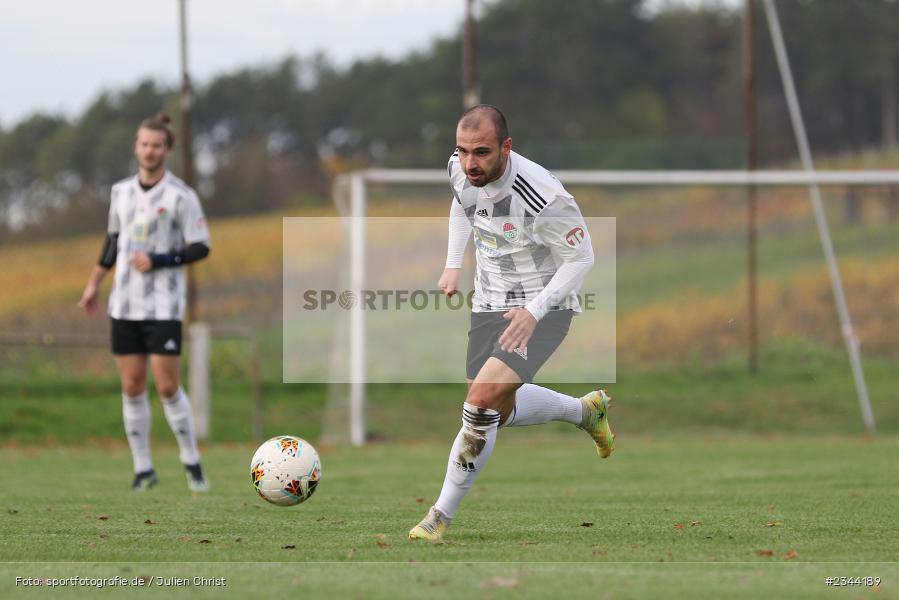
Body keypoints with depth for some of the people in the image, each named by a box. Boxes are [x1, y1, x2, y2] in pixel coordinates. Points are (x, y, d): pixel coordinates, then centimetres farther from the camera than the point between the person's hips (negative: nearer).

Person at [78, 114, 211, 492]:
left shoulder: (181, 196, -6)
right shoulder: (121, 192, 9)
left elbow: (200, 248, -6)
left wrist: (157, 261, -17)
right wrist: (93, 284, 22)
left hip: (164, 305, -4)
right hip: (125, 304, 4)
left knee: (168, 387, -8)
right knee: (132, 386, 2)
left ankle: (191, 463, 8)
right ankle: (143, 469, 10)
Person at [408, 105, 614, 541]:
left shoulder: (542, 195, -30)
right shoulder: (461, 171, -10)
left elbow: (581, 258, -18)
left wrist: (534, 311, -26)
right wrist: (453, 264, 8)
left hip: (542, 309, -7)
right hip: (489, 305, 7)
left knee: (483, 398, -23)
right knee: (504, 411, 16)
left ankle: (442, 516, -11)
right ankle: (585, 410, 45)